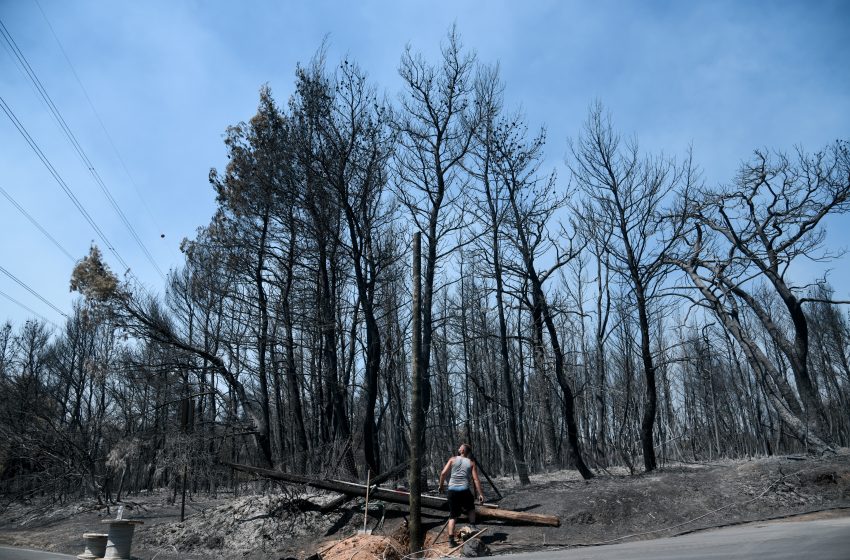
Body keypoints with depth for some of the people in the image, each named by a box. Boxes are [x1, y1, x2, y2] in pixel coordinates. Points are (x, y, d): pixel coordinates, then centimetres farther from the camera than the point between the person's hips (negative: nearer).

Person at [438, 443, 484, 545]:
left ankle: (451, 539, 3)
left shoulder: (453, 459, 6)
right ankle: (472, 526, 14)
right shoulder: (471, 463, 7)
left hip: (452, 490, 1)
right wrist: (480, 494, -1)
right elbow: (476, 479, -2)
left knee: (453, 516, 8)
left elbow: (443, 473, -3)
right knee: (471, 509, 28)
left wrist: (441, 485, 10)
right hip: (464, 490, 0)